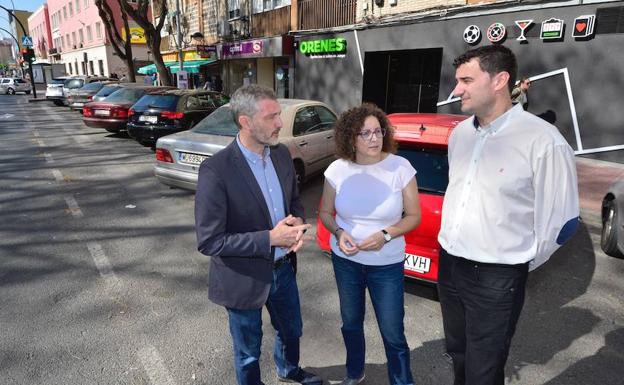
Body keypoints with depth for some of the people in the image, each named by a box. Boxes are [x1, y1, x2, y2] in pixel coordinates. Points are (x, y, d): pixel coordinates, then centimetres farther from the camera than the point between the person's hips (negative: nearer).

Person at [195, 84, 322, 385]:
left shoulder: (281, 153, -5)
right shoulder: (216, 169, -26)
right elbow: (208, 241, -23)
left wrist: (297, 222, -14)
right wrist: (270, 238, -28)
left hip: (283, 268, 6)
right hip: (244, 278, -6)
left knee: (291, 330, 30)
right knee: (248, 351, 20)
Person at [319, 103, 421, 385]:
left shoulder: (400, 167, -14)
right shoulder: (337, 170, -8)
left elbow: (414, 216, -7)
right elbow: (325, 211, 4)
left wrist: (385, 235, -23)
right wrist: (338, 233, -16)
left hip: (387, 264, -2)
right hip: (345, 260, 3)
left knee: (393, 334, 5)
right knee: (351, 323, 21)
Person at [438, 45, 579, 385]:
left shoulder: (543, 141, -17)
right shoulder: (460, 133, 4)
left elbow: (560, 221, -11)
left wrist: (519, 266, 0)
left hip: (496, 279, -6)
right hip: (448, 264, 6)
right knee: (458, 356, 23)